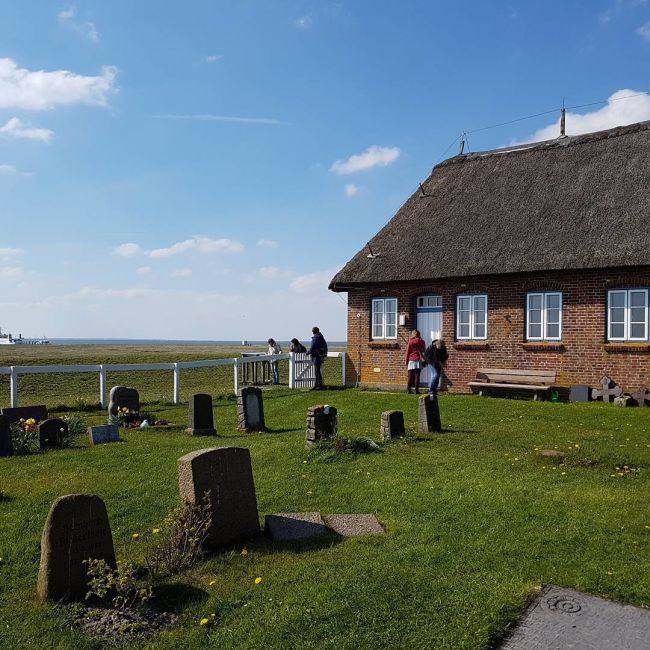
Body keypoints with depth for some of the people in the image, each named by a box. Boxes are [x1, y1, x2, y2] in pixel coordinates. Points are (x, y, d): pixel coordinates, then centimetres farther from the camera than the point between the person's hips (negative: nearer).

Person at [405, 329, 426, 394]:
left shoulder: (410, 342, 3)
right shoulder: (421, 342, 4)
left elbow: (407, 352, 5)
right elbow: (423, 351, 11)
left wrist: (406, 362, 11)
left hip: (411, 360, 1)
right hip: (418, 360, -1)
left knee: (410, 376, 4)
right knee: (417, 376, -1)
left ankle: (409, 389, 2)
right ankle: (417, 390, -4)